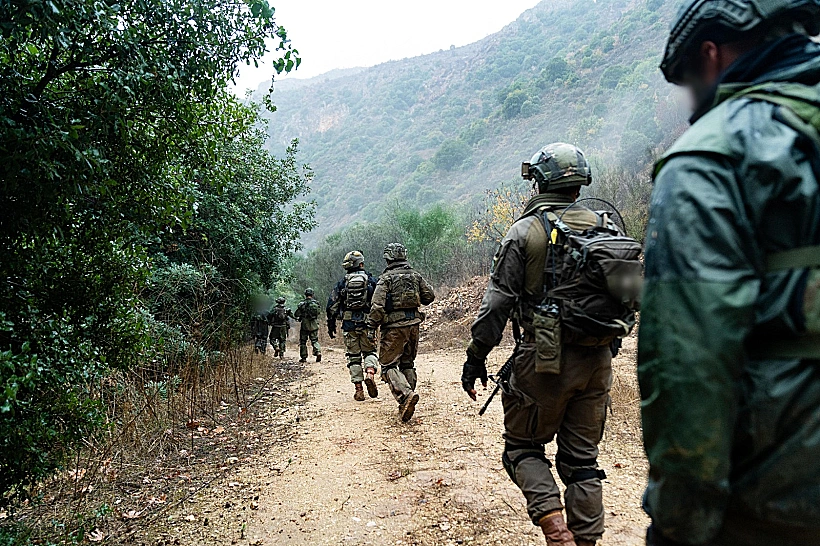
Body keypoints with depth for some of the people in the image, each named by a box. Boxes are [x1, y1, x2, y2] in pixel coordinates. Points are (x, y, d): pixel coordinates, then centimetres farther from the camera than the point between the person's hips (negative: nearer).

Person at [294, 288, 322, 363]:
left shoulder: (302, 303, -8)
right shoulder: (316, 303, 0)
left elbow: (296, 315, -3)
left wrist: (298, 318, 18)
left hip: (305, 325, -2)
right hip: (314, 325, 3)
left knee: (303, 341, 9)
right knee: (315, 340, 11)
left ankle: (303, 357, 10)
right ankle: (318, 352, -10)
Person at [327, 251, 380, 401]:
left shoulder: (342, 282, 5)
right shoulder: (371, 281, 2)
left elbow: (332, 306, 4)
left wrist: (331, 325, 11)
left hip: (349, 323, 1)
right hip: (367, 323, -1)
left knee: (353, 356, 8)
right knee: (370, 351, 15)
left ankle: (358, 390, 6)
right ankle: (370, 373, -13)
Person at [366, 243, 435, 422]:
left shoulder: (386, 278, -9)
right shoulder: (416, 275, 6)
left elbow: (378, 306, -15)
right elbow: (430, 296, 12)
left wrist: (371, 327, -4)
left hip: (394, 326, -5)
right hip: (413, 323, 6)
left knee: (388, 365, 0)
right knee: (408, 363, 16)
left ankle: (406, 395, -22)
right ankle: (407, 404, 17)